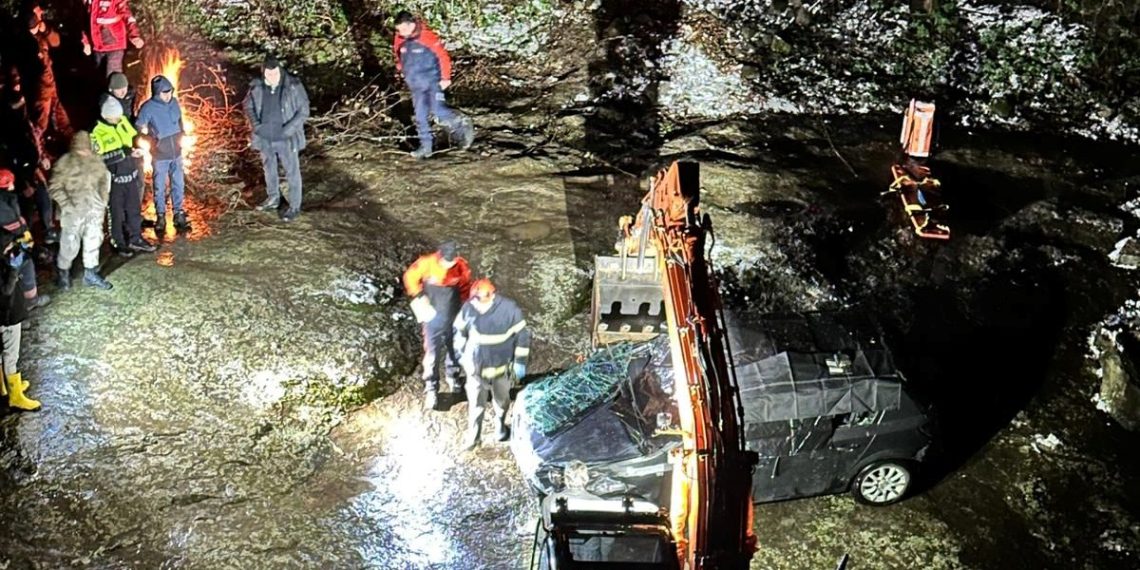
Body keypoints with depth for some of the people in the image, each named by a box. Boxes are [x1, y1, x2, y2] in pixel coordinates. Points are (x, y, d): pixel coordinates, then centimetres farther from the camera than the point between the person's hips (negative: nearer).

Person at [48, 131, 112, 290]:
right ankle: (63, 273, 23)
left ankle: (91, 273, 27)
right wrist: (67, 204, -15)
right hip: (74, 211, -4)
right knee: (70, 244, 0)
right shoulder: (64, 163, -11)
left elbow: (104, 179, 17)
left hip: (94, 210, 4)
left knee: (93, 241, 12)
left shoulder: (96, 160, 1)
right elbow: (55, 188, -8)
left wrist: (103, 200, 9)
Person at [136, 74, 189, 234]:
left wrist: (180, 138, 9)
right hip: (160, 155, -4)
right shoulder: (148, 107, -17)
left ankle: (179, 215, 24)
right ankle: (160, 217, 22)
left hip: (176, 152, 4)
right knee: (160, 187, 8)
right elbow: (139, 128, -11)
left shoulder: (174, 102, -3)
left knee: (178, 185, 11)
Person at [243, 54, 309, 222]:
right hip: (265, 138, 4)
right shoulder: (257, 87, -7)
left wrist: (289, 128, -21)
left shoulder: (293, 86, -18)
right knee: (269, 169, 22)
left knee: (292, 172, 6)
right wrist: (254, 122, -6)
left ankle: (294, 207, 18)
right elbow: (248, 105, 10)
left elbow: (303, 111, -12)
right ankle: (273, 199, 42)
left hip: (286, 139, -4)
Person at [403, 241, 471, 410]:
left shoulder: (462, 267, -13)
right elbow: (410, 277, -4)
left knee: (454, 348, 18)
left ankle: (453, 377, 43)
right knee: (432, 353, -4)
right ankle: (431, 390, 4)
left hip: (454, 317, 3)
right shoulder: (427, 263, -21)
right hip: (433, 315, -3)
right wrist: (419, 298, -10)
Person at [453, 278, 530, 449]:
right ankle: (472, 435, 28)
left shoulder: (509, 309, -23)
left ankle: (501, 425, 48)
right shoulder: (468, 307, -17)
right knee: (476, 403, 9)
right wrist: (461, 353, 6)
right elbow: (459, 331, 1)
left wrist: (520, 362, -8)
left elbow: (523, 335, -12)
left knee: (501, 399, 21)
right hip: (476, 365, 1)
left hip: (501, 366, -1)